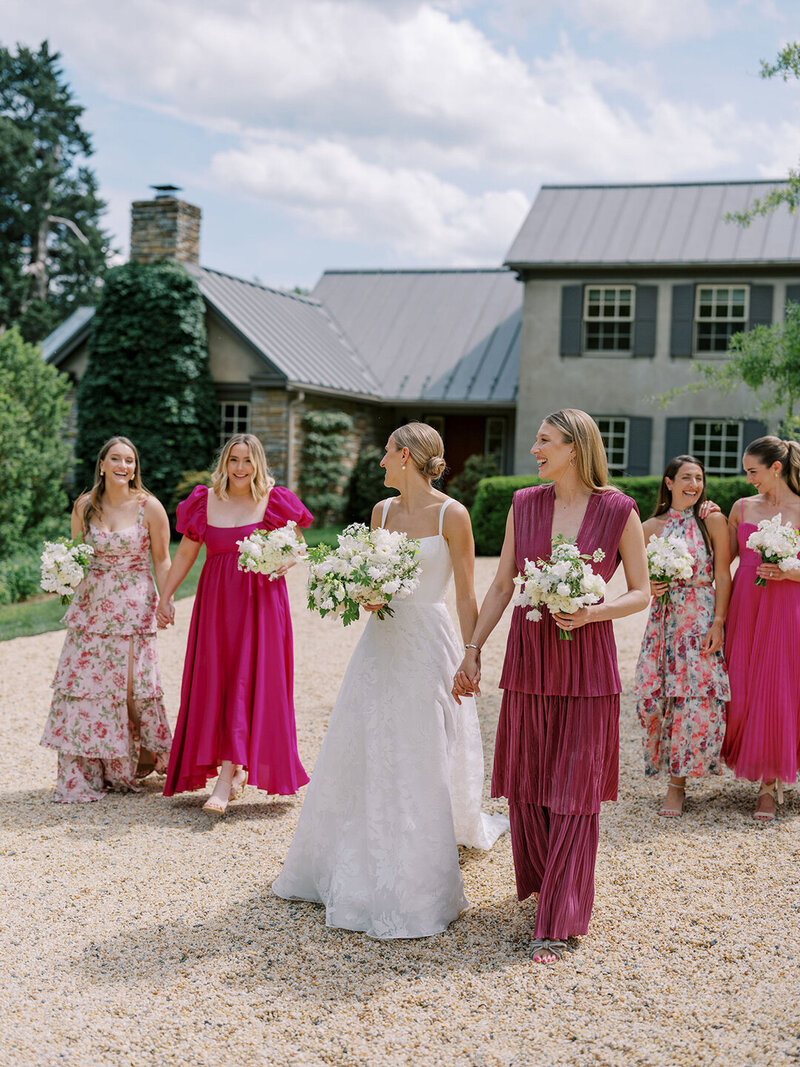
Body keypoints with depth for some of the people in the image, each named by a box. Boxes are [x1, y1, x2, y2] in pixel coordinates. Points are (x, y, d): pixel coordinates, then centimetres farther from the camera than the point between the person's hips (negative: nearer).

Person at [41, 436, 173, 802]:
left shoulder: (149, 507, -3)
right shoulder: (85, 506, 4)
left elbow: (161, 560, 2)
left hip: (133, 607, -2)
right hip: (91, 604, 3)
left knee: (132, 684, -2)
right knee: (83, 681, -2)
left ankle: (125, 769, 19)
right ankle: (82, 775, 6)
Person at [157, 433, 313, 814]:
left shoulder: (275, 501, 0)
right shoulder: (205, 501, 6)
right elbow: (185, 553, 12)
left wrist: (285, 562, -14)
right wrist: (165, 597, 10)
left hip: (261, 601, -3)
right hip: (215, 603, 3)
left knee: (249, 686, -8)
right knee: (214, 686, 3)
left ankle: (225, 782, -11)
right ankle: (235, 769, 17)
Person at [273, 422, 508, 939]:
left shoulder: (451, 515, -8)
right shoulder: (382, 510, 9)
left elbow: (466, 596, -7)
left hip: (426, 644, -6)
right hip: (380, 642, 6)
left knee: (418, 765, -2)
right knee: (359, 755, 10)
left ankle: (414, 891, 11)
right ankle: (354, 872, 27)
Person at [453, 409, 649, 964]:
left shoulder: (618, 511, -5)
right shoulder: (524, 504, 6)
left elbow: (642, 593, 0)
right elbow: (502, 586, 11)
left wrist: (593, 612, -17)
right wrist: (473, 650, 8)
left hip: (585, 664, -4)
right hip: (528, 658, 4)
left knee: (572, 794, 0)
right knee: (525, 786, 9)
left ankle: (558, 924, 7)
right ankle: (547, 888, 29)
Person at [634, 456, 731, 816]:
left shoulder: (712, 521, 0)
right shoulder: (650, 527, 7)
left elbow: (723, 576, -2)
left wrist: (718, 623, -11)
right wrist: (649, 587, -8)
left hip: (702, 620, -2)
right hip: (663, 619, 2)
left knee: (696, 698, -8)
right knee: (654, 697, -4)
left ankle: (678, 783, 4)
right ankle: (670, 765, 21)